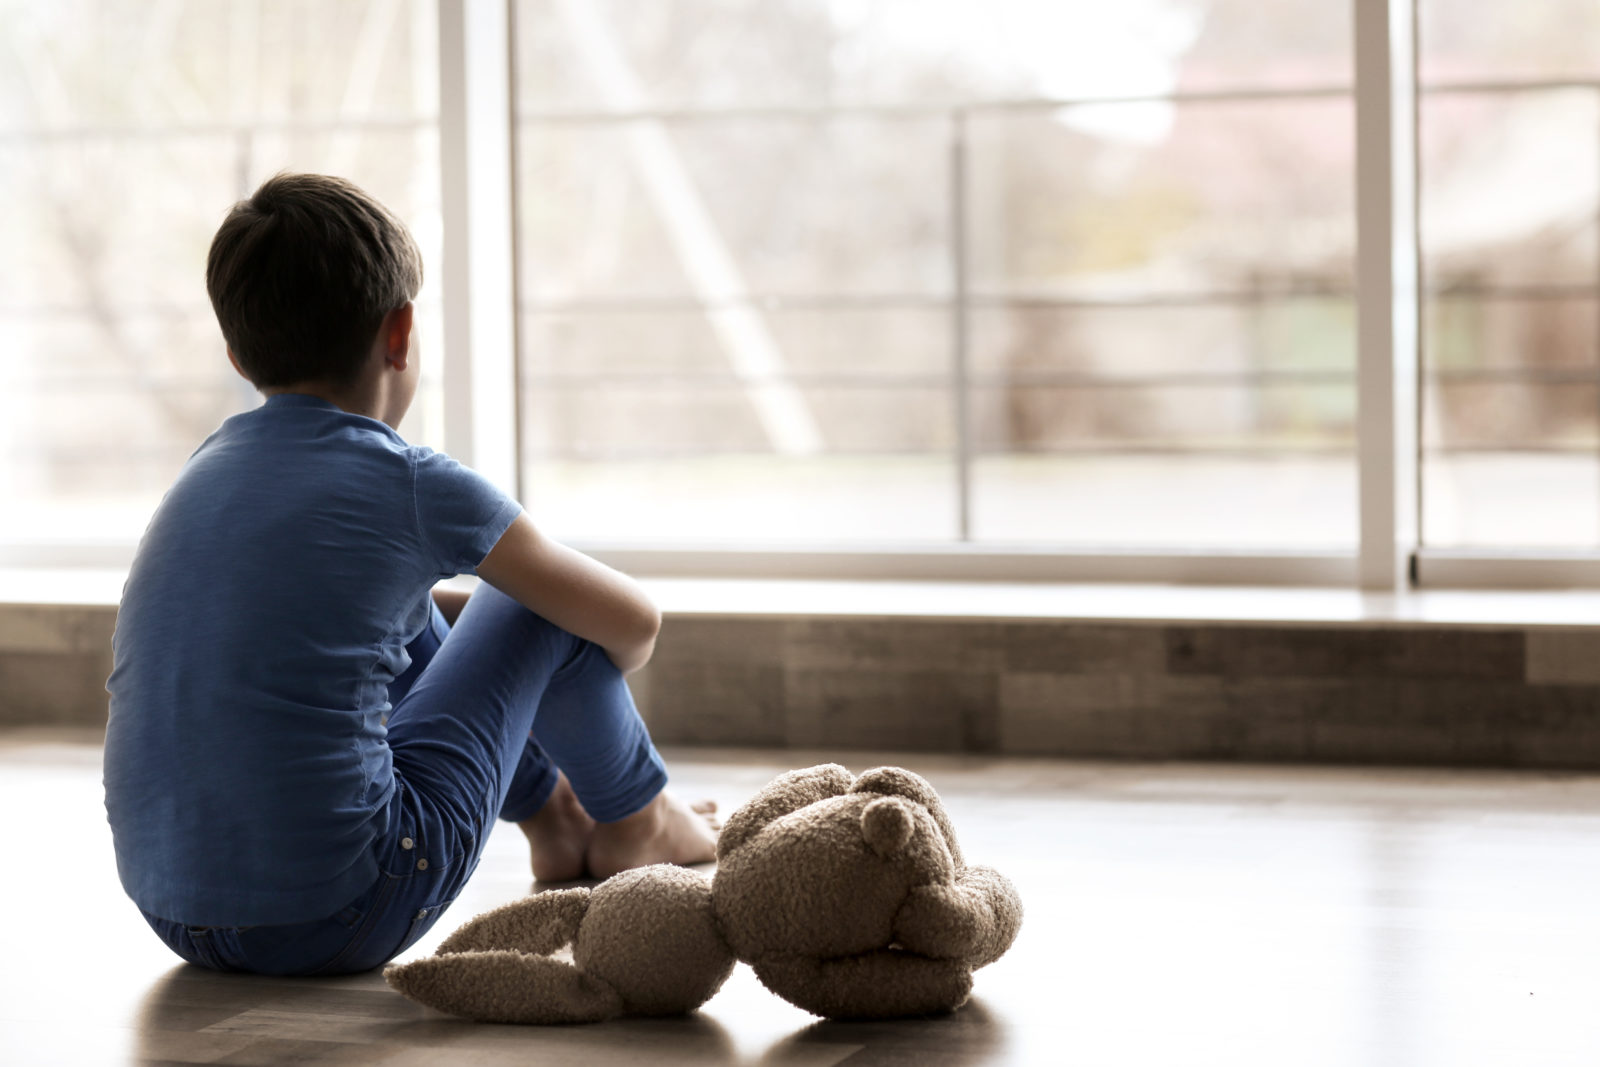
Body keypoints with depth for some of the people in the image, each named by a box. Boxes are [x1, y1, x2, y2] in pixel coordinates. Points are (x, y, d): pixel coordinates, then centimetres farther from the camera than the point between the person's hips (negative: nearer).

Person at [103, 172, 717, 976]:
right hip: (336, 920, -7)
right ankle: (633, 821, 33)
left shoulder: (213, 460, 10)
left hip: (167, 908, 7)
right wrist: (579, 691, 30)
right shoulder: (417, 487, -7)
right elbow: (632, 623, 6)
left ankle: (550, 813, 46)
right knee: (539, 606, 9)